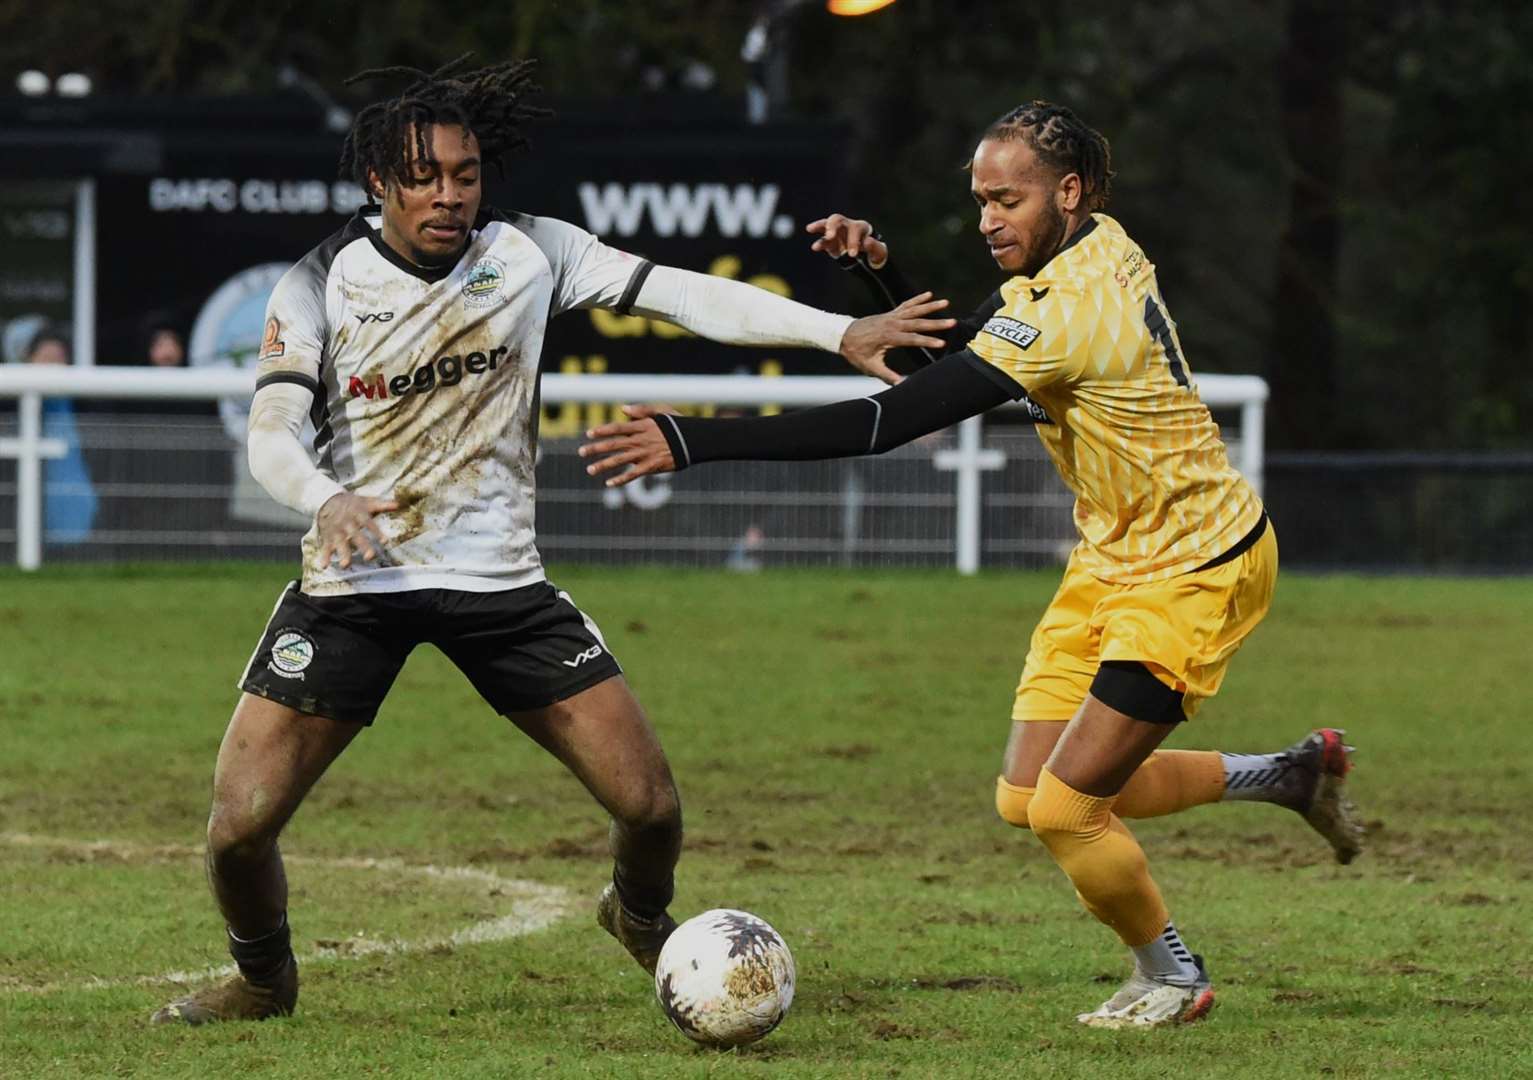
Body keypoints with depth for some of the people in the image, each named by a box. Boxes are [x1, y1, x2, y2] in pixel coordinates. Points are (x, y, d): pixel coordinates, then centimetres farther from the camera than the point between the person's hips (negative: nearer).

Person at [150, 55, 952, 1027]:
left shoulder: (528, 251, -4)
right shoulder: (321, 284, -10)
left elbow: (684, 293, -7)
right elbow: (271, 436, -18)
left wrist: (841, 333, -17)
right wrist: (327, 499, -41)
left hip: (501, 580, 2)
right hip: (354, 583, -2)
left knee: (652, 806, -3)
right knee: (239, 825, -11)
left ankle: (641, 918, 33)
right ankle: (264, 977, 21)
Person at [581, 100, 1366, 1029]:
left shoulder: (1070, 309, -29)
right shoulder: (1099, 250, 1)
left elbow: (896, 419, -34)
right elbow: (956, 352, 14)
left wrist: (695, 442, -35)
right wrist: (882, 271, -7)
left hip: (1196, 573, -10)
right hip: (1116, 558, 10)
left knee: (1062, 808, -11)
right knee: (1026, 800, 6)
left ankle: (1172, 976, 16)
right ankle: (1291, 775, 26)